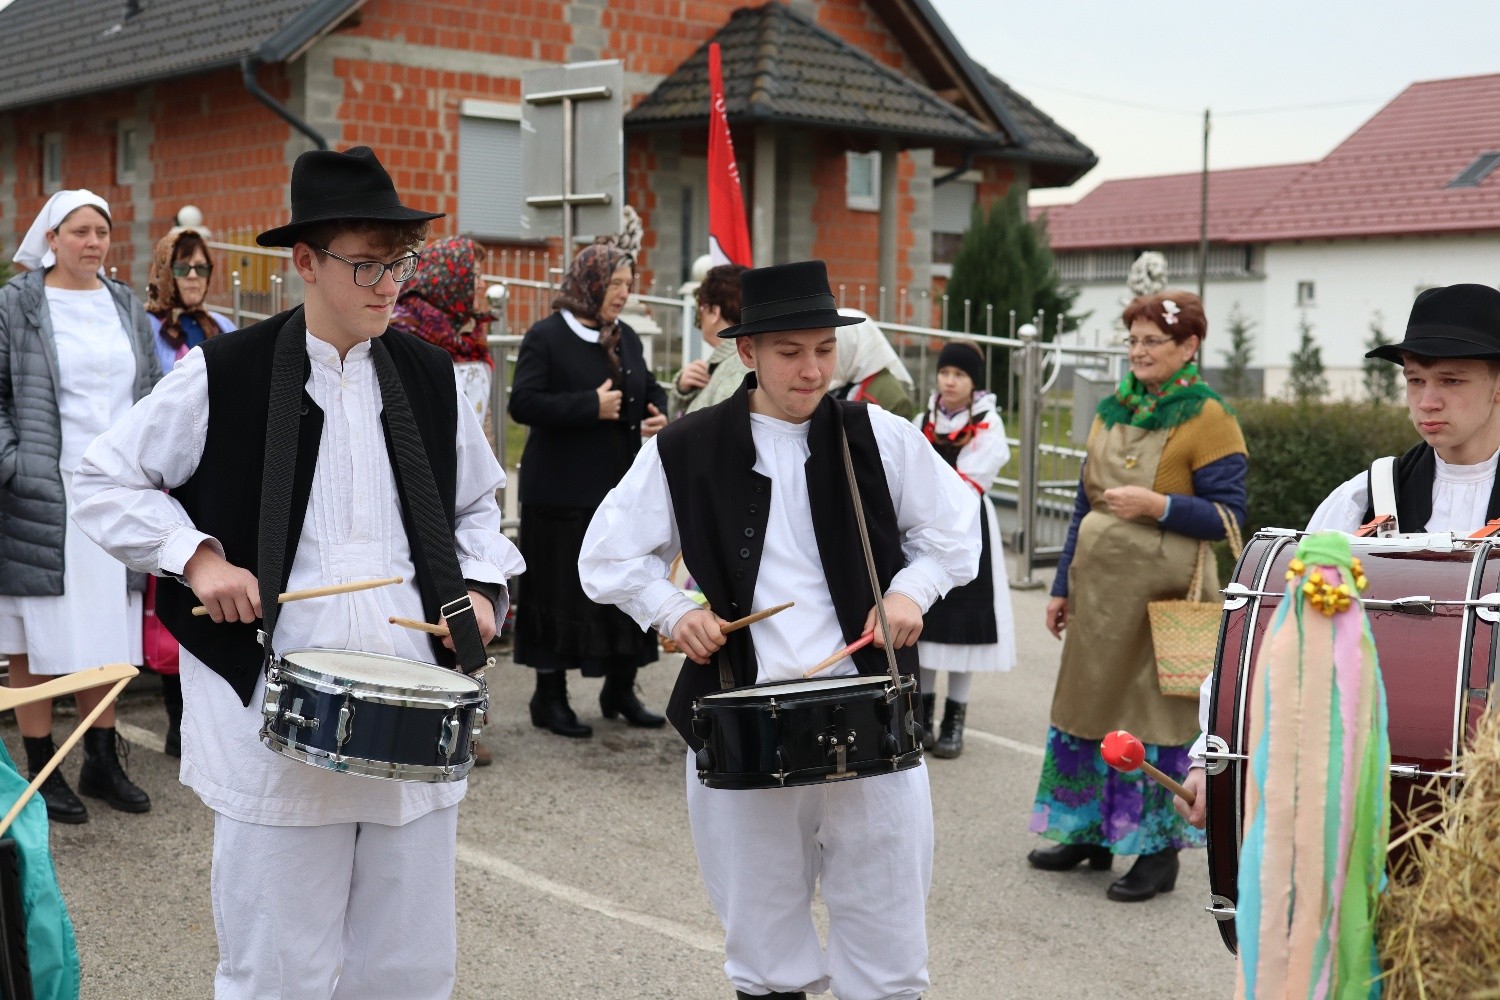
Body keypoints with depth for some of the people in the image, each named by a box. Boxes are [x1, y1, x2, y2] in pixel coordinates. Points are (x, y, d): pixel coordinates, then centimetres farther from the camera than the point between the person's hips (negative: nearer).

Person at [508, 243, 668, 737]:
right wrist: (591, 406, -20)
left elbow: (650, 387, 25)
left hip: (624, 488, 7)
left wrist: (657, 414, 1)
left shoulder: (625, 337, 13)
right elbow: (522, 403, -17)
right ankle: (550, 697, 12)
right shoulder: (545, 337, -8)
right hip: (565, 492, -6)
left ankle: (621, 689, 24)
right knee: (562, 593, 0)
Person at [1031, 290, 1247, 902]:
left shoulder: (1207, 418, -7)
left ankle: (1159, 852, 13)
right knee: (1086, 704, 12)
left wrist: (1158, 506, -24)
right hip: (1099, 587, 7)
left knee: (1155, 718, 0)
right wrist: (1063, 587, 15)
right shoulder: (1112, 411, 12)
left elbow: (1227, 515, -10)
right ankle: (1090, 833, 27)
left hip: (1164, 595, -6)